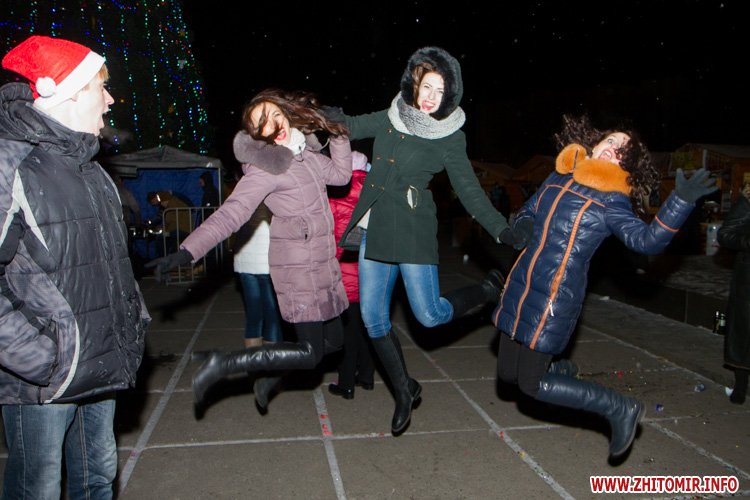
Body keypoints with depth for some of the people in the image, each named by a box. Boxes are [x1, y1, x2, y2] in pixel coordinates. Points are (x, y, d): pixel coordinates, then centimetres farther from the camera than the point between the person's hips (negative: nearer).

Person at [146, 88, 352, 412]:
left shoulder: (305, 151, 8)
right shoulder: (267, 167, -16)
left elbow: (340, 174, 20)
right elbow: (229, 214, -23)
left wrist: (339, 136, 7)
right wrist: (185, 253, -33)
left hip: (322, 265, 8)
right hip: (299, 267, -8)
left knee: (333, 340, 14)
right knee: (310, 353, -6)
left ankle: (270, 377, 28)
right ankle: (224, 365, 0)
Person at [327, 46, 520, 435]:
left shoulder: (449, 139, -4)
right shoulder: (389, 119, 8)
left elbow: (469, 190, -3)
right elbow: (348, 126, 21)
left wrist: (503, 231, -11)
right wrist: (326, 115, 0)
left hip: (412, 230, -5)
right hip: (374, 228, 5)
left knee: (429, 315, -10)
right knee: (373, 317, 5)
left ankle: (490, 289, 20)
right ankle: (404, 392, 24)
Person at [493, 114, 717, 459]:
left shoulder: (611, 200, -4)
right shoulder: (559, 178, 11)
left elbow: (648, 239, -18)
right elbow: (525, 214, 23)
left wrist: (682, 200, -28)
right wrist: (523, 229, 0)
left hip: (557, 297, -6)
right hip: (521, 285, 6)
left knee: (531, 385, -4)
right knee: (507, 374, 13)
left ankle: (620, 409, 12)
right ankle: (560, 370, 42)